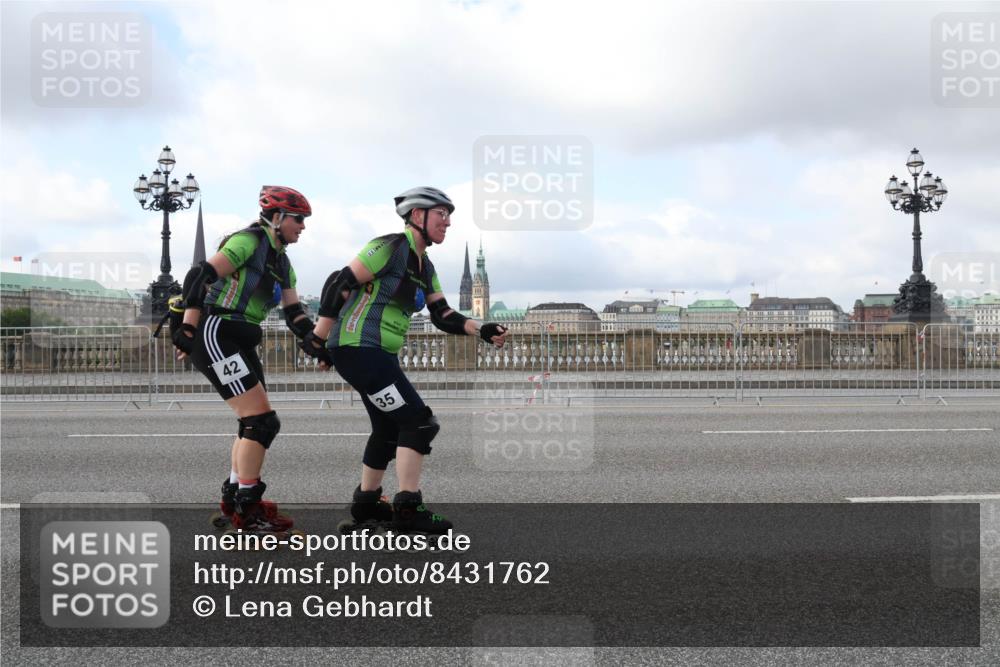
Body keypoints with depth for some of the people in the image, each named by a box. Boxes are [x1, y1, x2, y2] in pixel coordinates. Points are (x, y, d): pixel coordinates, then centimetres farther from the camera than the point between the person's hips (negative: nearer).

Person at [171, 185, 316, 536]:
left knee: (255, 423, 12)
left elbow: (294, 313, 12)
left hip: (239, 343, 10)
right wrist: (187, 330, -21)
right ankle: (248, 511, -5)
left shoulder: (282, 263, 17)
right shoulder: (249, 241, -10)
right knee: (262, 419, -12)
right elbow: (199, 277, -18)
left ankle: (232, 501, 23)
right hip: (214, 336, -10)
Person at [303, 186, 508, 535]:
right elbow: (338, 284, -16)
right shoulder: (391, 247, -14)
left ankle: (366, 503, 33)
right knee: (419, 421, -11)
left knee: (390, 428, 19)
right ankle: (408, 509, -6)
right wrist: (318, 339, -14)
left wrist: (482, 330, -7)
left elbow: (443, 316, 9)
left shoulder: (425, 268, 14)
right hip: (358, 349, -10)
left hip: (379, 354, 10)